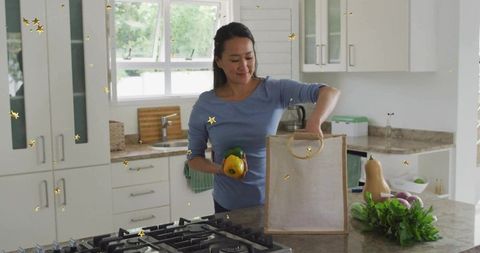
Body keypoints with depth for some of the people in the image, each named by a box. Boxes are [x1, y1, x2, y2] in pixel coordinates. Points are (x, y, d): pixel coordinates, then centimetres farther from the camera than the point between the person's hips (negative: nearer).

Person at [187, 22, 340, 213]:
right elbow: (193, 158, 3)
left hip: (271, 199, 0)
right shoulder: (205, 105, -7)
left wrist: (314, 123, -39)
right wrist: (219, 168, -18)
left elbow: (330, 93, -19)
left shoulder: (274, 91, -9)